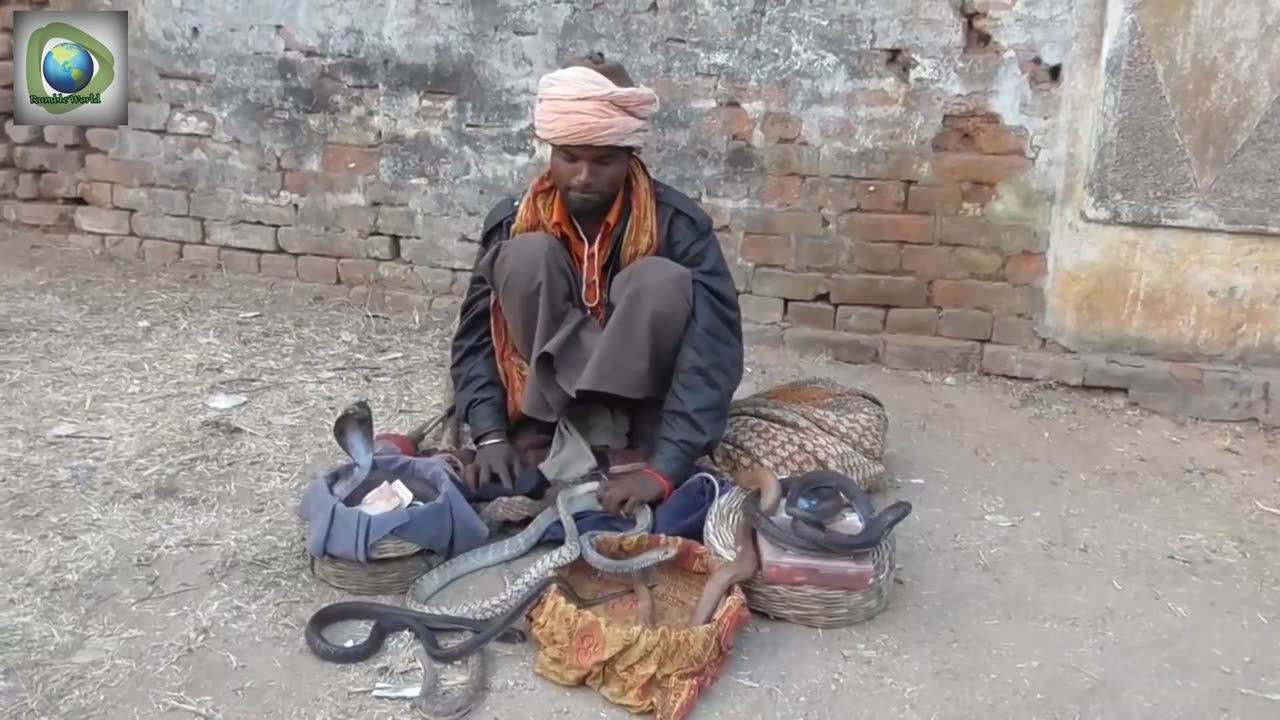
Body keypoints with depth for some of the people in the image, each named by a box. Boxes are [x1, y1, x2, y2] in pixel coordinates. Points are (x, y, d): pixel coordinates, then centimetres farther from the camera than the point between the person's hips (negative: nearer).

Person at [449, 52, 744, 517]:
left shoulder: (678, 224, -18)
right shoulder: (512, 222, -9)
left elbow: (714, 349, -28)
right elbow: (476, 337, -8)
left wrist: (663, 467, -39)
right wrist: (491, 435, -25)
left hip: (640, 405, -1)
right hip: (551, 399, 2)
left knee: (663, 281, -30)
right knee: (528, 255, -23)